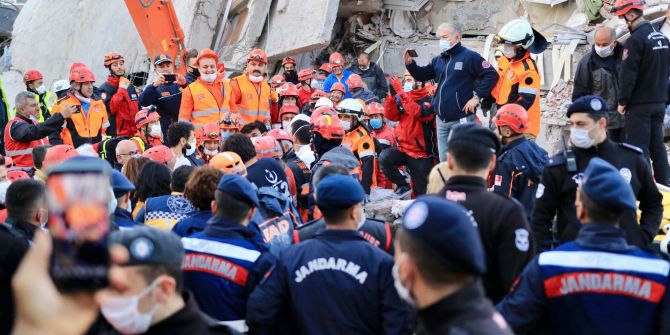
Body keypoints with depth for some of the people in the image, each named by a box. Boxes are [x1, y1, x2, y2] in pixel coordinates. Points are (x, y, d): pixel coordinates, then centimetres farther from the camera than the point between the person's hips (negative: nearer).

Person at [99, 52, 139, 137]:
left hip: (134, 135, 6)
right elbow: (110, 108, -18)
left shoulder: (131, 87, 17)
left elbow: (138, 109, 21)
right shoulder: (105, 88, -3)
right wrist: (121, 89, -18)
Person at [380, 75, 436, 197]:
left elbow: (417, 113, -29)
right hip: (403, 147, 4)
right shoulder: (402, 98, 6)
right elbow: (391, 116, -2)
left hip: (421, 154, -4)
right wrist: (392, 95, -15)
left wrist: (401, 92, -31)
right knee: (384, 158, -25)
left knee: (420, 194, 0)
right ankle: (403, 185, -6)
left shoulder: (428, 100, -10)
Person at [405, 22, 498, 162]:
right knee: (444, 160, 13)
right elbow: (422, 75, 16)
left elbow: (491, 75, -11)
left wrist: (477, 96, -15)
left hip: (461, 120, -7)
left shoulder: (469, 56, -8)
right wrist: (410, 64, -1)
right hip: (441, 120, 7)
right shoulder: (438, 60, 14)